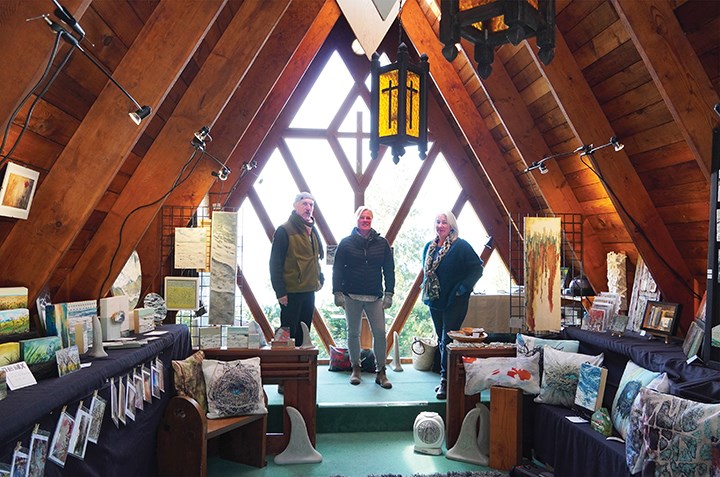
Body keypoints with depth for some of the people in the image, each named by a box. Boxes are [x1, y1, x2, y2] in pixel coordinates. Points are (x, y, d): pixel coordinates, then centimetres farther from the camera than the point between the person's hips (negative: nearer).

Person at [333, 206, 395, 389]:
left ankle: (381, 371, 9)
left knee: (380, 334, -3)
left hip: (375, 297, 1)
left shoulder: (382, 243, 4)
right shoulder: (346, 242, 2)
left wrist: (389, 293, 0)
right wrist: (337, 293, -6)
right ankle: (355, 368, 23)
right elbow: (337, 269, 2)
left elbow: (389, 269, 6)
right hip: (351, 296, 0)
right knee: (353, 333, 8)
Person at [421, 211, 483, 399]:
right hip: (435, 301, 7)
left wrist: (463, 287, -18)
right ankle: (446, 379, 23)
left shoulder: (461, 246, -11)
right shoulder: (429, 247, 8)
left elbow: (477, 268, -11)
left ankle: (446, 380, -1)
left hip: (454, 302, -7)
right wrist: (426, 289, 11)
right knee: (441, 341, 13)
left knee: (448, 340, -8)